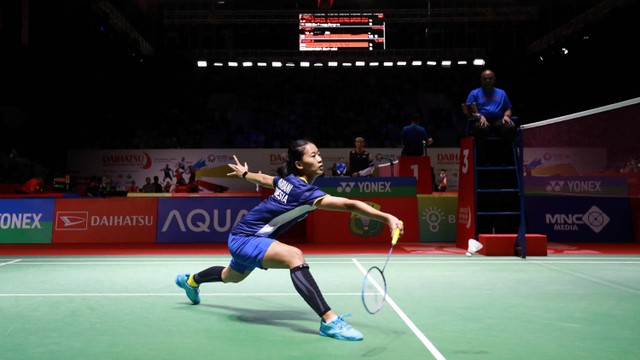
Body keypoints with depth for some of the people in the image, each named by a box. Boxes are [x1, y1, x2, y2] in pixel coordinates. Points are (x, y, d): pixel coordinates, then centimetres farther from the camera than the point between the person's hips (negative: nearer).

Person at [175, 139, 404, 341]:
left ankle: (191, 280, 67)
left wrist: (244, 174, 40)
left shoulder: (288, 180, -2)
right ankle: (329, 320, -38)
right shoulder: (304, 190, -29)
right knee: (294, 256, -35)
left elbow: (264, 179, 20)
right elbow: (348, 205, -41)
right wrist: (387, 218, -49)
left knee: (232, 276, 38)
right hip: (244, 239, -10)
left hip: (244, 237, 10)